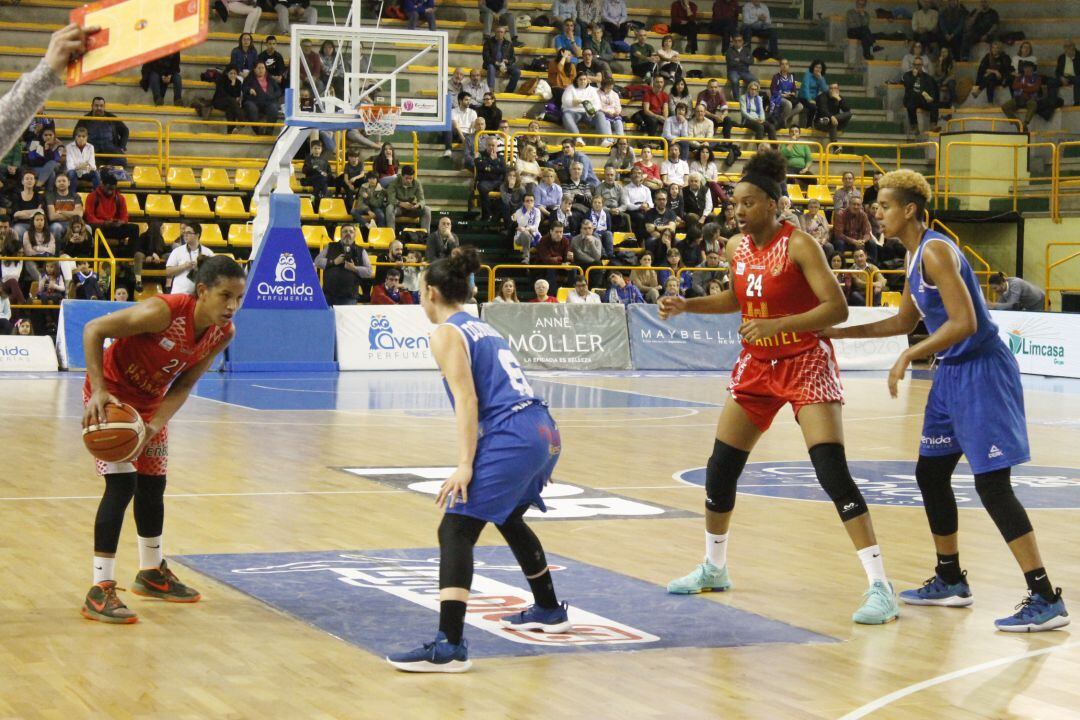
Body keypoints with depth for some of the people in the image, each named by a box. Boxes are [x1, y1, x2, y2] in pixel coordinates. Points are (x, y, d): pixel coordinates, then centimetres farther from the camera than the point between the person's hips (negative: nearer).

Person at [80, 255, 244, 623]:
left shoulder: (223, 334, -13)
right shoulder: (164, 312, -34)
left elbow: (183, 386, -9)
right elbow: (93, 330, -28)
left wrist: (153, 428, -23)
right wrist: (98, 391, -35)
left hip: (151, 403, 7)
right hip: (111, 397, -7)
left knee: (152, 486, 18)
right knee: (122, 484, -17)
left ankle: (152, 573, 39)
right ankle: (100, 591, -14)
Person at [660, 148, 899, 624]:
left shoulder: (799, 245, -17)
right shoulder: (736, 247, 3)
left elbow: (837, 308, -23)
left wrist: (777, 324, -31)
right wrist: (686, 305, 10)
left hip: (806, 363, -7)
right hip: (757, 367, 7)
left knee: (832, 471, -19)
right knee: (720, 470, 8)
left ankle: (880, 587, -17)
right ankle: (713, 569, 30)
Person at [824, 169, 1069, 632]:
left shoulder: (935, 251, -18)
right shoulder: (915, 256, 13)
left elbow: (963, 323, -25)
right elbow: (905, 321, 26)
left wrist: (908, 357, -20)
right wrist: (840, 332, 24)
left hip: (981, 372, -10)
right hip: (952, 373, 10)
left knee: (991, 483, -13)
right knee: (930, 472, 16)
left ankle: (1046, 600, -12)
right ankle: (950, 581, 29)